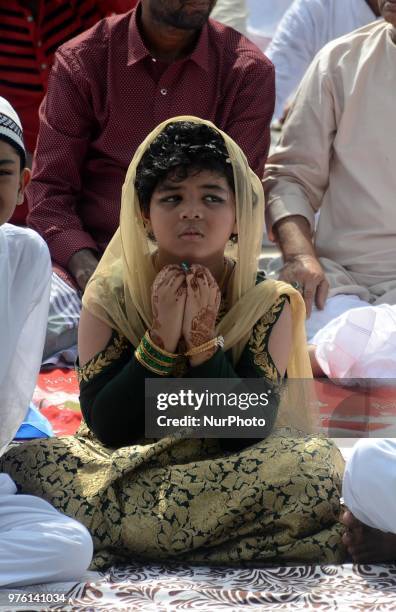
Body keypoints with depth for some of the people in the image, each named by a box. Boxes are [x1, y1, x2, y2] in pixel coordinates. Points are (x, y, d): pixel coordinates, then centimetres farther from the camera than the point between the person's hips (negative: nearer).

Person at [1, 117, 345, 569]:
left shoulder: (268, 303, -7)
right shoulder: (109, 296, -6)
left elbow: (250, 433, -14)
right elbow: (107, 429, -12)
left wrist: (203, 341, -23)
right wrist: (162, 336, -22)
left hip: (228, 472, 1)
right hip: (125, 465, 0)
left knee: (317, 464, -31)